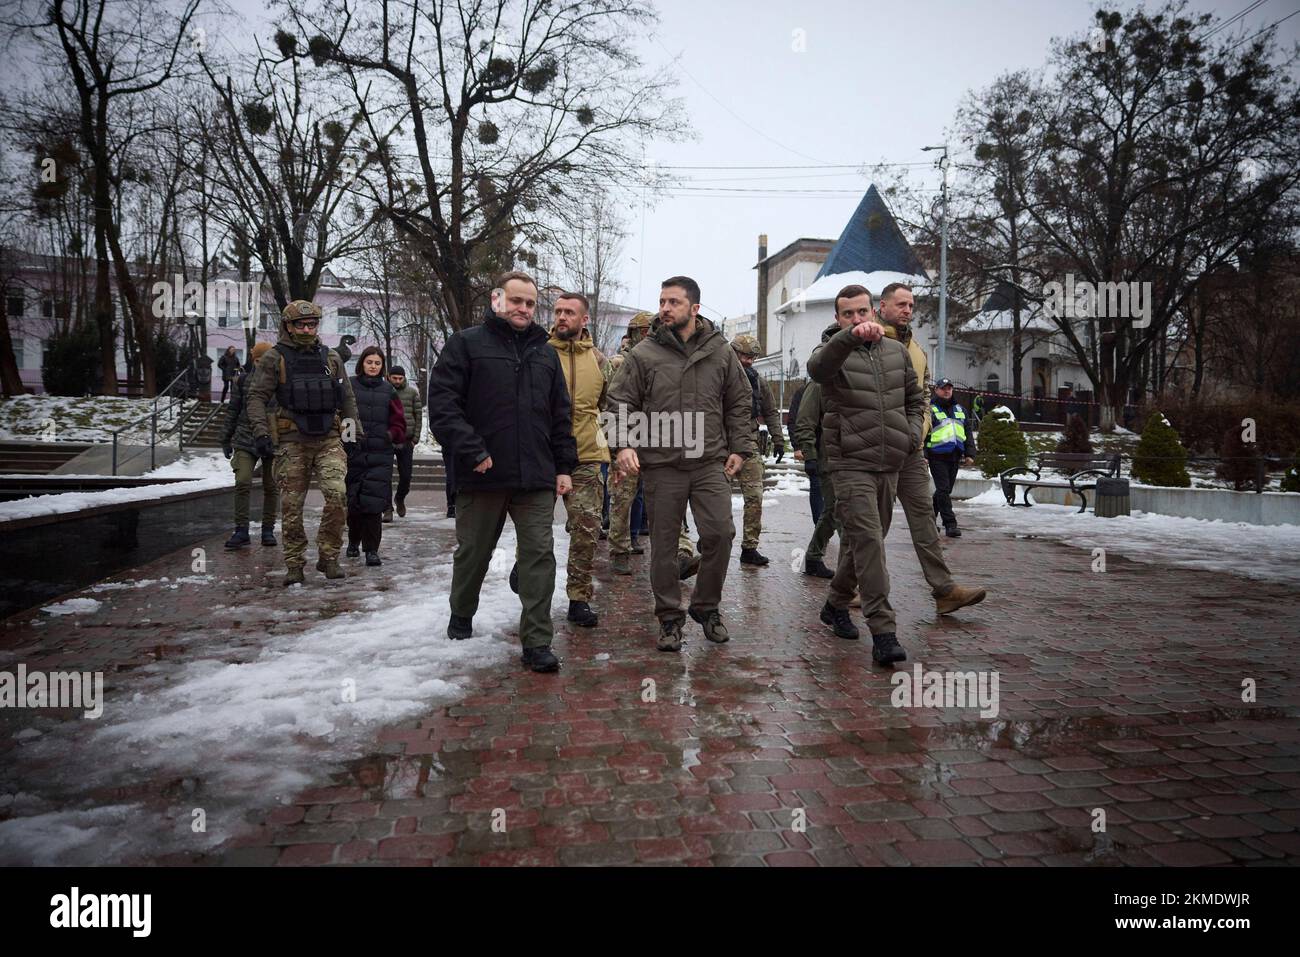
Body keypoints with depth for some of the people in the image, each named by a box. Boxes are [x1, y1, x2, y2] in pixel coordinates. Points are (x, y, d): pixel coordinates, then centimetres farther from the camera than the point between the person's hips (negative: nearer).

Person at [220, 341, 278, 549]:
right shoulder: (242, 381, 5)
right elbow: (232, 411, 12)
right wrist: (226, 439, 13)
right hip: (245, 440, 0)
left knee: (271, 486, 5)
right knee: (242, 483, -11)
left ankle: (268, 530, 15)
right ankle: (241, 530, -5)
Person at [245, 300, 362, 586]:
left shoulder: (331, 357, 13)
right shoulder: (274, 358, 3)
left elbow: (347, 398, 19)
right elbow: (257, 397, -1)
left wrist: (356, 431, 14)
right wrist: (260, 432, -12)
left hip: (329, 439, 2)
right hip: (292, 441, -2)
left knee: (337, 494, -15)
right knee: (291, 505, 2)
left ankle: (328, 557, -1)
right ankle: (294, 564, 14)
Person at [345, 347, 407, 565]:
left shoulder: (389, 390, 9)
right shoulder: (349, 387, 4)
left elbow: (399, 424, 11)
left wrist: (389, 436, -4)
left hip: (380, 455, 0)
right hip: (353, 453, 0)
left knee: (374, 501, -8)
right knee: (352, 501, 8)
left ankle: (371, 549, -1)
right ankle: (353, 541, 31)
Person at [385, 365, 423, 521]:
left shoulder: (412, 392, 6)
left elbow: (418, 416, 7)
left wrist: (415, 438, 1)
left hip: (406, 441, 1)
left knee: (406, 476, 5)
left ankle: (400, 499, 33)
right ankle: (387, 508, 5)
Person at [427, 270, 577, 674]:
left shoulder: (545, 353, 14)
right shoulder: (466, 344, 0)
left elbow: (561, 414, 15)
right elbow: (442, 402, -8)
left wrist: (564, 466, 9)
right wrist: (472, 451, -16)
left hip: (536, 478, 3)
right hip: (482, 475, -3)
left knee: (539, 555, -2)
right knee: (473, 553, 13)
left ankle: (537, 642, 3)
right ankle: (461, 616, 38)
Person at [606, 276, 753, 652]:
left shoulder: (720, 352, 6)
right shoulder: (643, 354, 1)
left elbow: (739, 403, 13)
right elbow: (621, 403, 2)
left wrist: (739, 449, 5)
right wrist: (624, 445, -12)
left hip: (711, 462, 1)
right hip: (661, 465, -1)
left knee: (720, 533, -6)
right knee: (664, 544, 5)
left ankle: (706, 606, 17)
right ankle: (669, 617, 20)